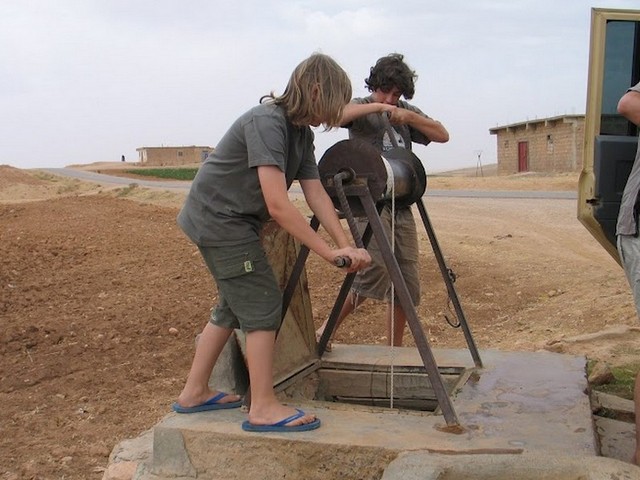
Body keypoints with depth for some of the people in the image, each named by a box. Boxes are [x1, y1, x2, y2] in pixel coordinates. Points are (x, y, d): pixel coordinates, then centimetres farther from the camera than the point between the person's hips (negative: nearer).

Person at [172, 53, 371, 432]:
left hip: (234, 221, 10)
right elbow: (278, 205, -32)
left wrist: (345, 245, -12)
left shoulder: (302, 132, 5)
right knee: (263, 304, -9)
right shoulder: (267, 122, -25)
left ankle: (194, 393, 26)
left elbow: (317, 194, 0)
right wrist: (328, 252, -29)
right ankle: (264, 409, -2)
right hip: (218, 218, -10)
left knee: (234, 306, 16)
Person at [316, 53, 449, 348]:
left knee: (407, 284, 5)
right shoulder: (362, 108, 5)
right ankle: (324, 331, -12)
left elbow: (442, 135, 11)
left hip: (401, 205, 6)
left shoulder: (408, 113, 20)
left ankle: (394, 352, 17)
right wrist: (376, 106, -15)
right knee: (377, 267, -25)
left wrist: (410, 117, -2)